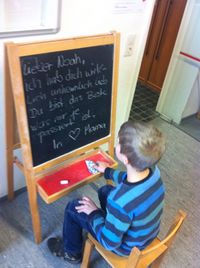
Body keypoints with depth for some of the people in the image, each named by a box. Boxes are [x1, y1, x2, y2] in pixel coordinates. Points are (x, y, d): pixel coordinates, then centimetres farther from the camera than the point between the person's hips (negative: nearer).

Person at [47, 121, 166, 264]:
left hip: (127, 246, -6)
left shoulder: (120, 200, -43)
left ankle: (71, 252, 33)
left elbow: (110, 242, -25)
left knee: (73, 208, 6)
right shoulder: (153, 170, -21)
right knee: (105, 190, 22)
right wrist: (108, 171, 16)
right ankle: (111, 221, 47)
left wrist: (94, 212, -11)